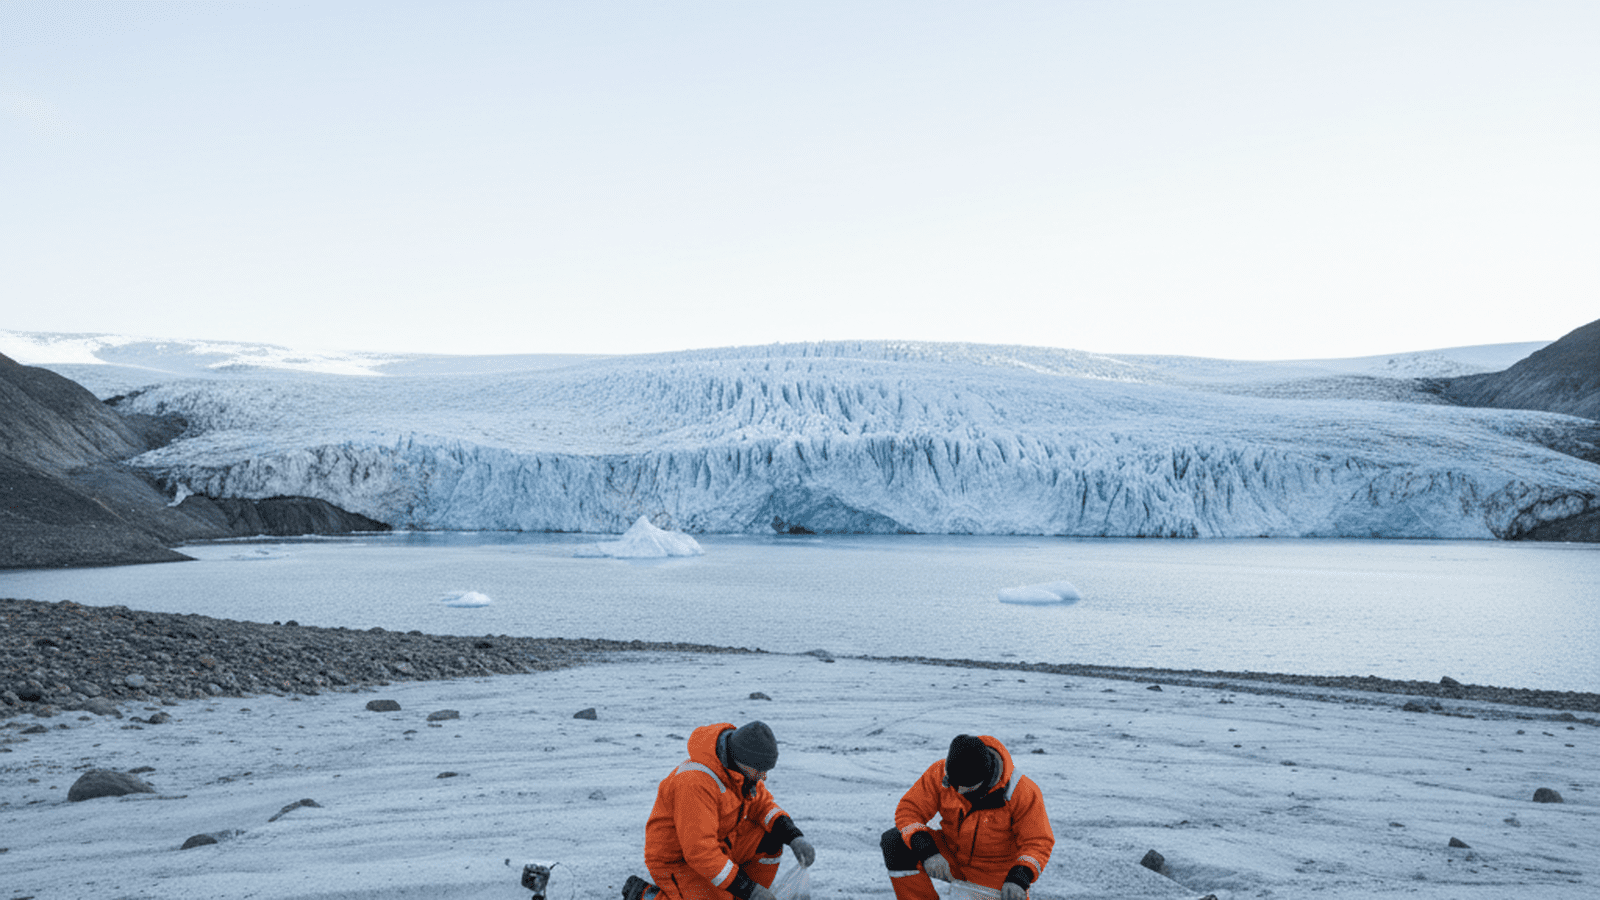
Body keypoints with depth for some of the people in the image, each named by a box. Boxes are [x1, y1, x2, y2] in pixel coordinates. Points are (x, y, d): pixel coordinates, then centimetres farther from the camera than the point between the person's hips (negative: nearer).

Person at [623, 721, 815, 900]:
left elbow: (762, 804, 5)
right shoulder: (696, 783, -34)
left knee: (771, 838, -7)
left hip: (715, 843, 8)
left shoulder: (741, 766, -7)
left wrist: (795, 837, -13)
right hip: (678, 862, -8)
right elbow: (699, 852, -33)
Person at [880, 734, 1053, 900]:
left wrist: (1019, 878, -37)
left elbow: (1038, 842, -19)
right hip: (950, 858, 2)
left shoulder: (1022, 793, -25)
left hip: (996, 871, -2)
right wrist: (927, 851, -34)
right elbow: (909, 810, -17)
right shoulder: (940, 773, -20)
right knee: (894, 842, -20)